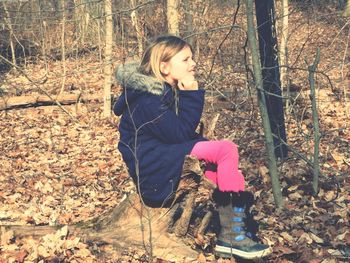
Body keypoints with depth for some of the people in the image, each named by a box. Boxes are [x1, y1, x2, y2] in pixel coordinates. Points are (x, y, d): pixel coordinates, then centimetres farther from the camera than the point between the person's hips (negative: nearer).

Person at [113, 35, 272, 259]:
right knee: (226, 150, -19)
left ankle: (231, 236, -8)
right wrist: (192, 96, -16)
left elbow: (185, 134, 16)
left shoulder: (164, 91, 14)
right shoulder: (147, 98, -17)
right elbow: (179, 134, -20)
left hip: (167, 163, 10)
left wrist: (208, 148, -1)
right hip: (154, 171, -10)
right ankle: (231, 237, -16)